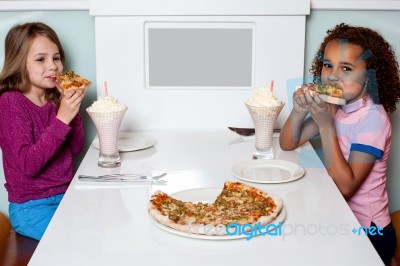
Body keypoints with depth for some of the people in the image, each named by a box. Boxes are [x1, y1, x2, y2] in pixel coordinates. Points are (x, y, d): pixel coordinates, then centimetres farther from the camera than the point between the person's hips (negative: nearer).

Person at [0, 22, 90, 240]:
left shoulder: (54, 99, 4)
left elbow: (75, 148, 5)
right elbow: (28, 165, -23)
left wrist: (72, 109, -9)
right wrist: (62, 119, -29)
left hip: (66, 196, 6)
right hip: (32, 207, -6)